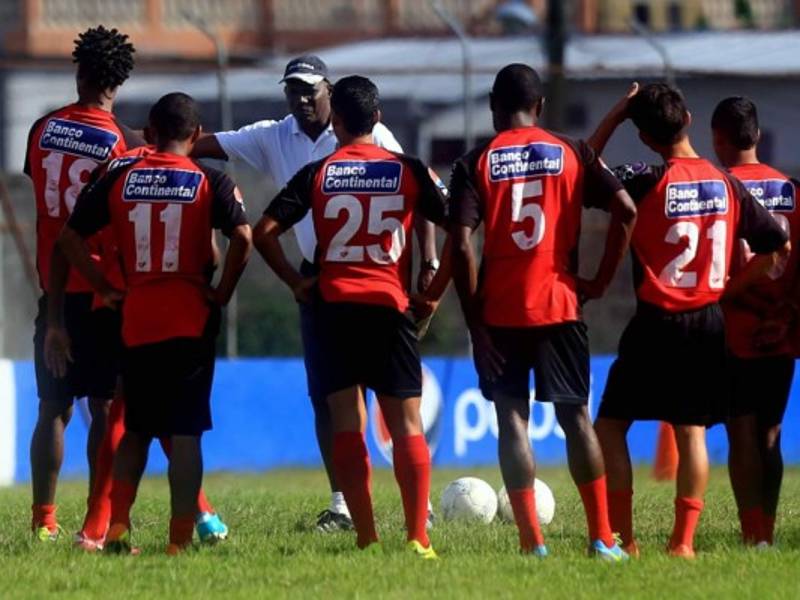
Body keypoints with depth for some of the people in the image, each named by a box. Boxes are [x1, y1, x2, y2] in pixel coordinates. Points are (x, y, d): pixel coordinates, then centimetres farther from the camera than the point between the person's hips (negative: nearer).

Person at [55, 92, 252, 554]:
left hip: (136, 321, 3)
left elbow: (71, 237, 3)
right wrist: (223, 292, -5)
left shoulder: (119, 180, 5)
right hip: (191, 320, -3)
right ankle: (181, 539, -4)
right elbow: (242, 237, -17)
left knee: (136, 429, 16)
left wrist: (106, 288, 8)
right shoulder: (210, 182, -4)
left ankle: (117, 527, 4)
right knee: (185, 433, 0)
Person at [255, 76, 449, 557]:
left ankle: (367, 539, 0)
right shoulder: (408, 170, 3)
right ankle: (418, 539, -8)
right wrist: (435, 292, 7)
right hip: (390, 306, 0)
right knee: (407, 423, 2)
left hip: (335, 306, 0)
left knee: (347, 424, 4)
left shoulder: (317, 174, 3)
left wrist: (295, 281, 9)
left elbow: (265, 232, -2)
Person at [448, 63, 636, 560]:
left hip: (499, 313, -1)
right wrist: (601, 282, 3)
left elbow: (461, 245, -11)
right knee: (576, 416, 9)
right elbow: (625, 210, -5)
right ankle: (603, 538, 6)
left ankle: (533, 542, -4)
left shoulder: (475, 164, -2)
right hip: (560, 305, 1)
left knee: (512, 419, 3)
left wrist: (474, 319, -5)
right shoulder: (572, 153, 4)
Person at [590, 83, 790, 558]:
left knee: (611, 425, 5)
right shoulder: (727, 185, 1)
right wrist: (730, 287, 14)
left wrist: (615, 115, 0)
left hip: (657, 323, -4)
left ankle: (622, 537, -3)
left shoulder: (648, 182, -13)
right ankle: (683, 541, 2)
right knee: (692, 431, 9)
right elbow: (776, 246, 7)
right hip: (710, 321, 4)